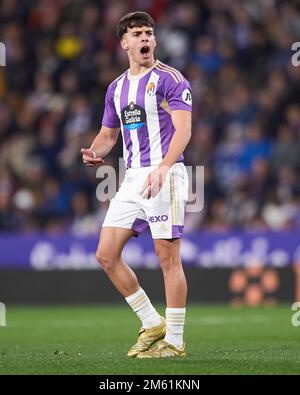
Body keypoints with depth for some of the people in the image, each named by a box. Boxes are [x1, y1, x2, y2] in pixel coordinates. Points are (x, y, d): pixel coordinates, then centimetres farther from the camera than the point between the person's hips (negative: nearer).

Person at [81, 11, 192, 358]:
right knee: (106, 255, 2)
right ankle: (152, 324, 13)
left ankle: (174, 341, 1)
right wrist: (95, 153, 1)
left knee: (168, 259, -7)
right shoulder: (116, 88, 17)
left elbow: (183, 128, -15)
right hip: (132, 178, 8)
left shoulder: (169, 79, -5)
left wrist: (162, 167, -29)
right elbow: (108, 134, 25)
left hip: (164, 176, -7)